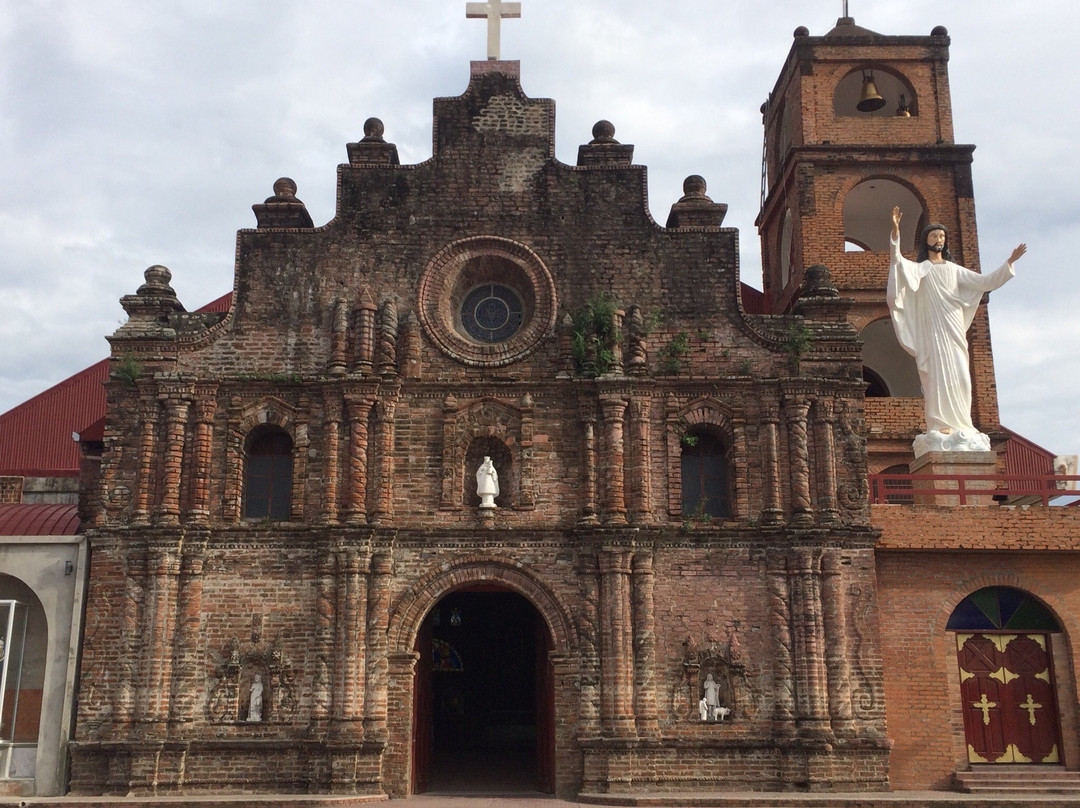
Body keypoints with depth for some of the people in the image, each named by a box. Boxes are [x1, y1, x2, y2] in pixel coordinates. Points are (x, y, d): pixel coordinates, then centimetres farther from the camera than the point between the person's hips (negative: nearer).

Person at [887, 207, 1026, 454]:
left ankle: (958, 425, -1)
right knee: (938, 373, -13)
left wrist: (1009, 262, 11)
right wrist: (895, 231, -25)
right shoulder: (919, 268, 8)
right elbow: (897, 260, -11)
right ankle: (941, 425, -17)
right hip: (933, 328, -4)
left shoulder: (954, 269, 20)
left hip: (954, 328, 4)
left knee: (960, 376, -3)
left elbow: (985, 282, 18)